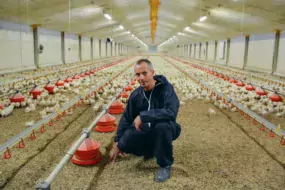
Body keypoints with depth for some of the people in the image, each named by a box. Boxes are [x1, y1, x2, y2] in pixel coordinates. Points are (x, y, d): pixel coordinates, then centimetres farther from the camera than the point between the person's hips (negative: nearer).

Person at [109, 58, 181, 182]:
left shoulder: (166, 88, -20)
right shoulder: (136, 94, -4)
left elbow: (171, 112, -37)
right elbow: (126, 118, 7)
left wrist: (143, 116, -35)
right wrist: (117, 142, 10)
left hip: (164, 130, -4)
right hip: (145, 131, 5)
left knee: (163, 125, -38)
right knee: (124, 143, -18)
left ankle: (165, 165, -12)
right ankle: (151, 149, 15)